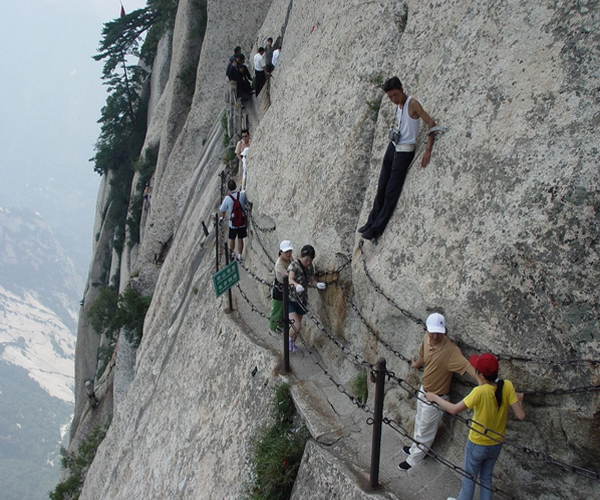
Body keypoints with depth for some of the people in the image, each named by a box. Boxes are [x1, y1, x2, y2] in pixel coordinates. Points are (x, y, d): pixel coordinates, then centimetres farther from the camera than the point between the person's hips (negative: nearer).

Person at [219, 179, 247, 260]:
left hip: (233, 223, -1)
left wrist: (222, 217, 16)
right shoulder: (242, 194, -15)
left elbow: (223, 210, -5)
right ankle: (239, 256, 24)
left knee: (232, 239, 20)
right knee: (240, 240, 15)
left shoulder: (227, 198, -18)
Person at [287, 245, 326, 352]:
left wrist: (318, 284, -23)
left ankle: (292, 343, 44)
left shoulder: (310, 267, 1)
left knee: (298, 324, 18)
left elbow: (312, 280, 0)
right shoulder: (294, 266, -21)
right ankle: (289, 339, 14)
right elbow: (290, 279, -37)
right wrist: (297, 285, -59)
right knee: (297, 326, -17)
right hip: (290, 300, -6)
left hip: (302, 300, 6)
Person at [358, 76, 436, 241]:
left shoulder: (412, 103, -14)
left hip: (404, 152, -8)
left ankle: (377, 228, 1)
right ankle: (372, 222, 18)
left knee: (391, 192, -4)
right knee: (381, 188, 10)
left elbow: (431, 123, -19)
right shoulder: (398, 106, 10)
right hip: (392, 147, 8)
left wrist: (428, 150, -26)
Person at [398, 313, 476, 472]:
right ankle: (415, 449, 54)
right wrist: (416, 364, 32)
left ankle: (413, 460, 34)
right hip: (423, 390, 7)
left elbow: (467, 366, -46)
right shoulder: (427, 339, -12)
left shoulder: (450, 349, -34)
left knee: (425, 431, 13)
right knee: (419, 424, 30)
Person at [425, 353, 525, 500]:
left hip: (477, 444, -4)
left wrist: (435, 397, -14)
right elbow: (521, 415, -17)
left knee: (469, 479, 19)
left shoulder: (480, 391, -31)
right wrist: (519, 400, 3)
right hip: (496, 444, 4)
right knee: (486, 478, 25)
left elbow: (454, 409, -28)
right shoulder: (507, 386, -18)